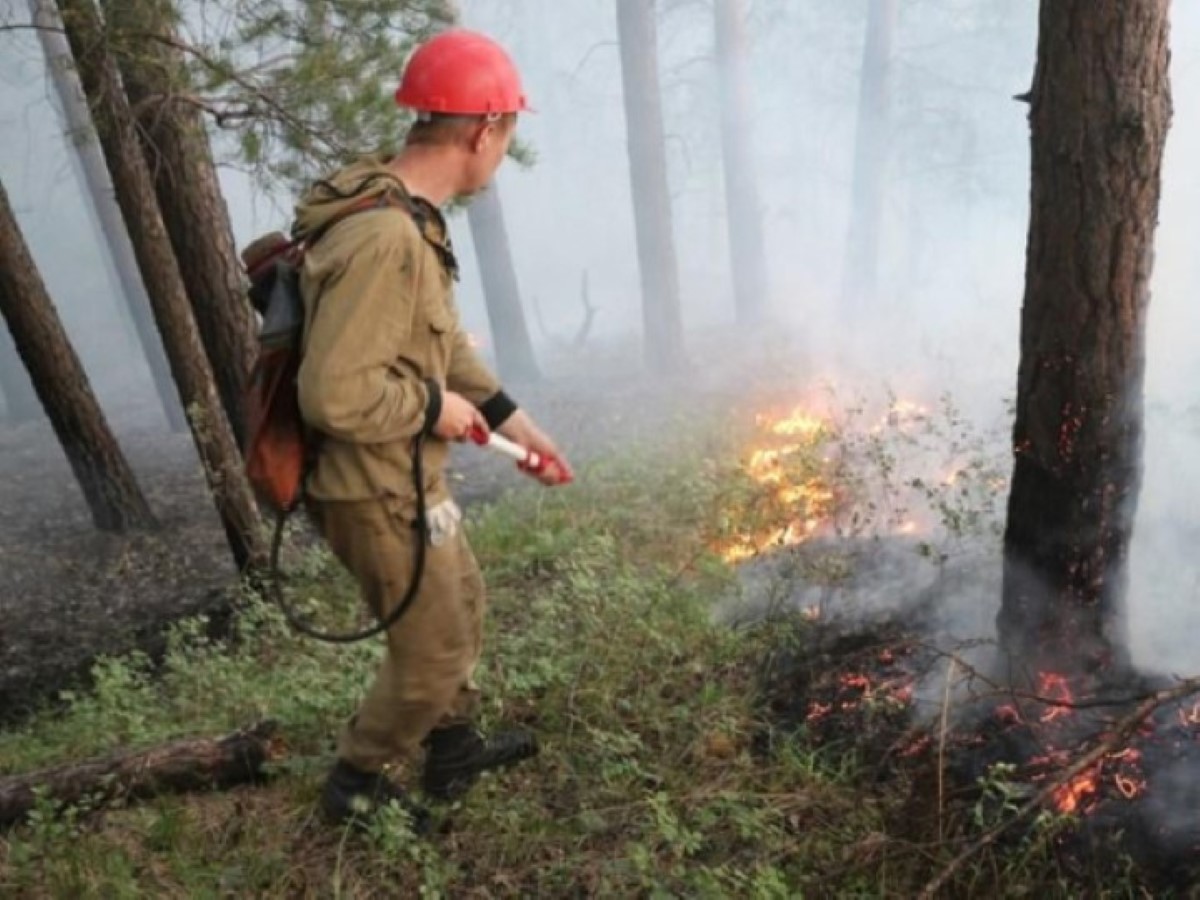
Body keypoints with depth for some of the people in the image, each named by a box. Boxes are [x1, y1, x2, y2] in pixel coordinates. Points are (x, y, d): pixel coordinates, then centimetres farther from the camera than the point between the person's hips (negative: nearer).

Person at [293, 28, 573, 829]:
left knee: (464, 600, 26)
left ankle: (455, 749, 46)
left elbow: (445, 340, 13)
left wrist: (516, 423, 12)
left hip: (406, 478, 10)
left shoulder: (407, 217, 3)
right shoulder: (385, 238, -30)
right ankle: (355, 785, 33)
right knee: (433, 654, 8)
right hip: (377, 492, -10)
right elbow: (333, 395, -34)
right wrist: (434, 407, -18)